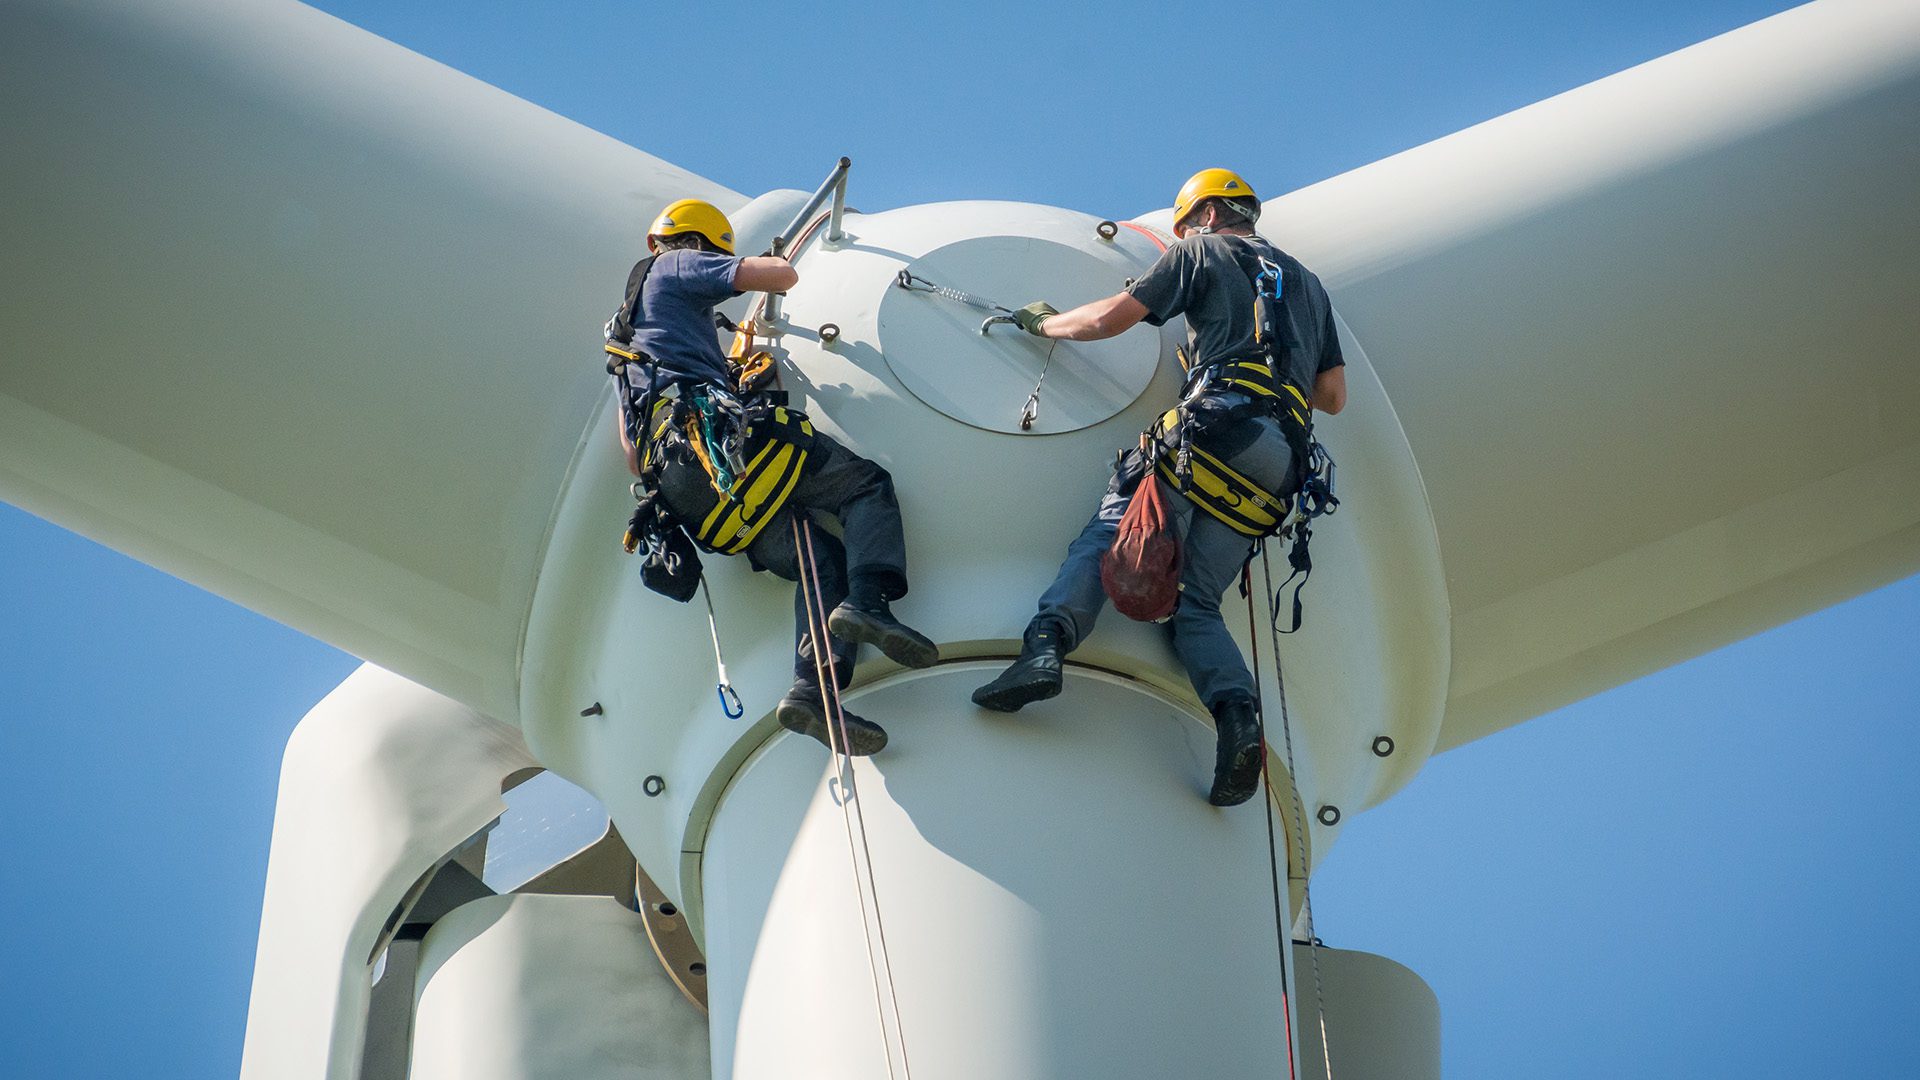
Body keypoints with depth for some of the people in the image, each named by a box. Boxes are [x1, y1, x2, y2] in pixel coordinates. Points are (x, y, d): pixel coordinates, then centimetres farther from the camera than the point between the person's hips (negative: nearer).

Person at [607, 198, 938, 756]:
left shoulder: (627, 325, 39)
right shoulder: (678, 267, 14)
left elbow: (630, 449, 35)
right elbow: (783, 277, 5)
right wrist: (775, 262, 27)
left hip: (677, 484, 8)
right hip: (717, 435, -7)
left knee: (824, 562, 0)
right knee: (868, 485, 0)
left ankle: (812, 689, -23)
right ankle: (868, 601, -28)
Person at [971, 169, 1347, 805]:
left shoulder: (1203, 252, 16)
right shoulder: (1307, 283, 33)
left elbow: (1108, 319, 12)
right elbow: (1333, 396, 28)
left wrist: (1044, 323, 30)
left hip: (1218, 424, -5)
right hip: (1281, 462, 5)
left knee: (1105, 537, -8)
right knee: (1196, 602, 2)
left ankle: (1047, 644, -34)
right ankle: (1237, 716, -23)